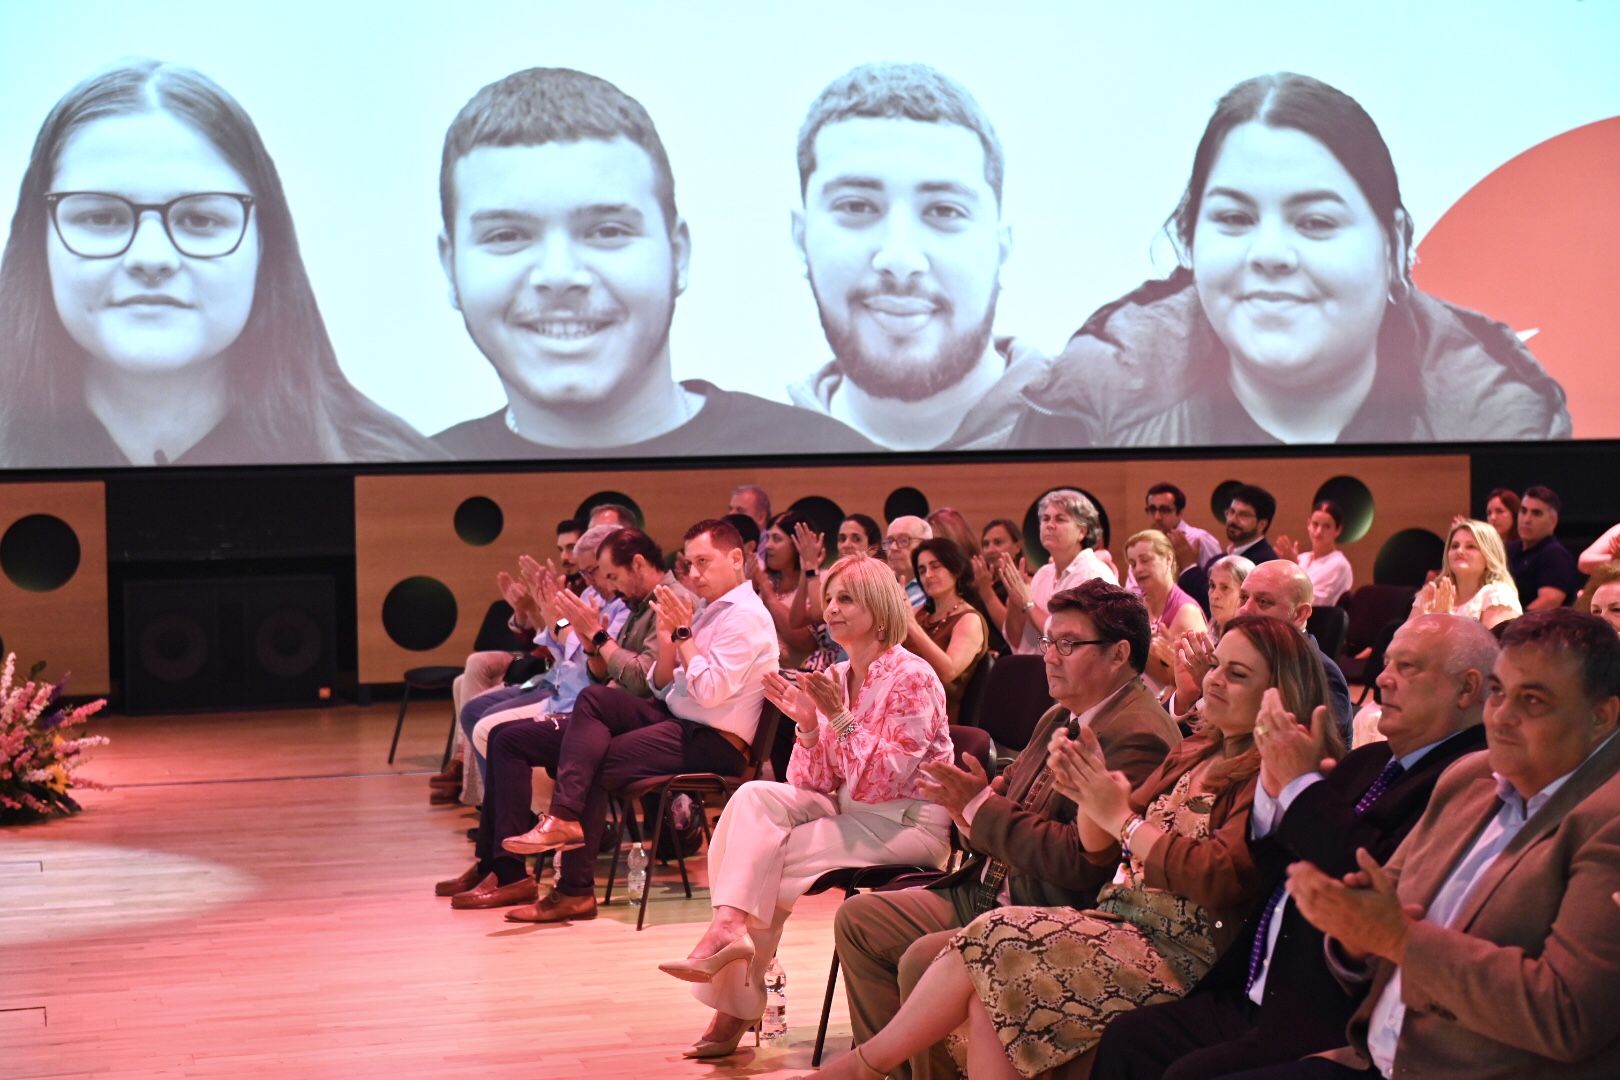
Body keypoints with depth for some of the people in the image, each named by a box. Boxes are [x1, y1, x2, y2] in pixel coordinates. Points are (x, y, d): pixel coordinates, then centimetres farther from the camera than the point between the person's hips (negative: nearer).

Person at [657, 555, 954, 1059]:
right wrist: (807, 724, -12)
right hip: (850, 813, 7)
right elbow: (812, 788, 5)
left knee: (763, 859, -22)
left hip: (907, 824, -7)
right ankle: (730, 928, -27)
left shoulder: (912, 678, -13)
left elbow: (883, 782, -19)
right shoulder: (833, 679, 8)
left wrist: (840, 717, -25)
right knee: (755, 797, -19)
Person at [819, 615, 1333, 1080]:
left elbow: (1219, 879, -19)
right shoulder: (1195, 754, 17)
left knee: (996, 941, -20)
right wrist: (1090, 799, -4)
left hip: (1180, 957, -8)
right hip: (1119, 928, 8)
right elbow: (1101, 854, 17)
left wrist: (1122, 816, -14)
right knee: (991, 986, -19)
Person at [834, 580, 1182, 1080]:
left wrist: (982, 806, -18)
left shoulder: (1138, 738, -19)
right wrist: (973, 800, -5)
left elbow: (1080, 861, -26)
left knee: (924, 960, -28)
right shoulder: (1059, 718, 14)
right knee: (859, 917, 8)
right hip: (989, 894, 11)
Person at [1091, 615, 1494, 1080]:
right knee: (1125, 1040, -1)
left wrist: (1301, 782, -13)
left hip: (1330, 1021, -9)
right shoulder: (1369, 762, 15)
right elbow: (1274, 871, 16)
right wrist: (1274, 783, -3)